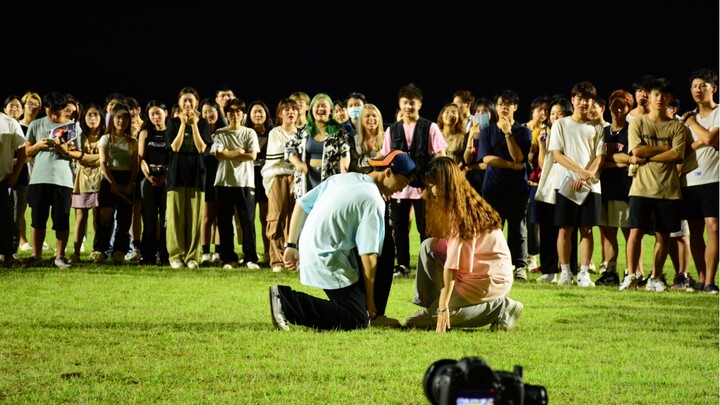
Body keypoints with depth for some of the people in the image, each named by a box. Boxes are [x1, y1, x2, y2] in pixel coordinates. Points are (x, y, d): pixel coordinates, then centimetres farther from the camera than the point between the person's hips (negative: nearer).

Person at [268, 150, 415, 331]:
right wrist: (369, 300, -7)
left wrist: (291, 245, 18)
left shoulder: (341, 178, 11)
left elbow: (301, 204, 14)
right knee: (358, 321, -11)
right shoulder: (374, 201, -13)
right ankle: (287, 300, -15)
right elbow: (368, 255, -16)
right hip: (328, 261, -9)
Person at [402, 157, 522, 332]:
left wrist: (443, 306, -26)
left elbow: (451, 265, -25)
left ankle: (501, 308, -5)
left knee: (437, 316, -9)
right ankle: (427, 307, 6)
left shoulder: (461, 212, -22)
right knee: (428, 247, 3)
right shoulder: (469, 204, 5)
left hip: (489, 279, -9)